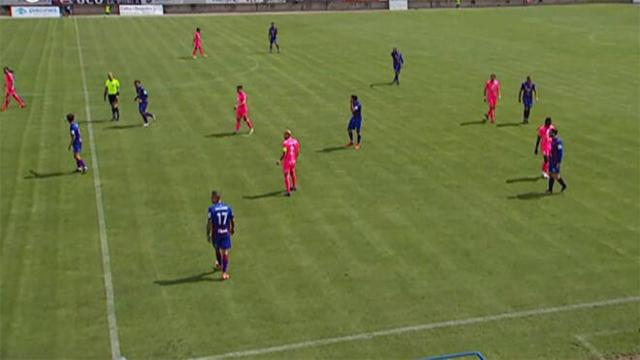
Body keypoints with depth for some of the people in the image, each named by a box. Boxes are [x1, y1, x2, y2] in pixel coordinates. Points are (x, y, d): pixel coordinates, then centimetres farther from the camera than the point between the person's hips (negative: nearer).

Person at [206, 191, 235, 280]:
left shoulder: (211, 209, -14)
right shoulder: (228, 207, -3)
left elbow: (209, 223, -14)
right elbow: (233, 220, 3)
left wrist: (208, 234, -5)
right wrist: (233, 229, 21)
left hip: (216, 234, -1)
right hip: (226, 233, 1)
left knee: (217, 249, 24)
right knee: (225, 252, 5)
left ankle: (219, 265, 47)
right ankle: (224, 273, 0)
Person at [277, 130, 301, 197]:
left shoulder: (285, 143, -21)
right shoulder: (295, 141, -1)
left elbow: (284, 154, -24)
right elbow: (298, 152, 8)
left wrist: (279, 161, -14)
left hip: (287, 161, -6)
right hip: (293, 161, 6)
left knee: (287, 176, 0)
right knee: (292, 173, 27)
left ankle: (288, 191, -2)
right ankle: (294, 186, 45)